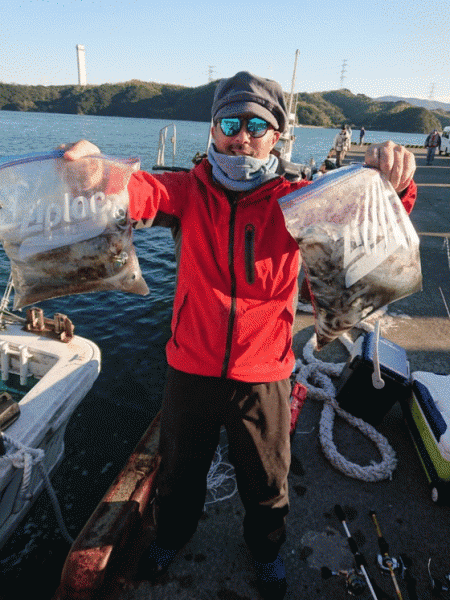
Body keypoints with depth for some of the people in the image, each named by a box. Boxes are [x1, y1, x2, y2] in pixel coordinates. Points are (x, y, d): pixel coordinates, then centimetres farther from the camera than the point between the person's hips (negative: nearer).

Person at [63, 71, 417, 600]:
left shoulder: (292, 199, -5)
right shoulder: (190, 191, -4)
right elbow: (144, 194, -23)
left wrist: (392, 183, -39)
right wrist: (98, 170, -44)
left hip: (263, 376, 0)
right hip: (191, 368, 1)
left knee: (266, 481, 22)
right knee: (179, 468, 25)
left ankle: (266, 550, 56)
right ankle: (172, 535, 58)